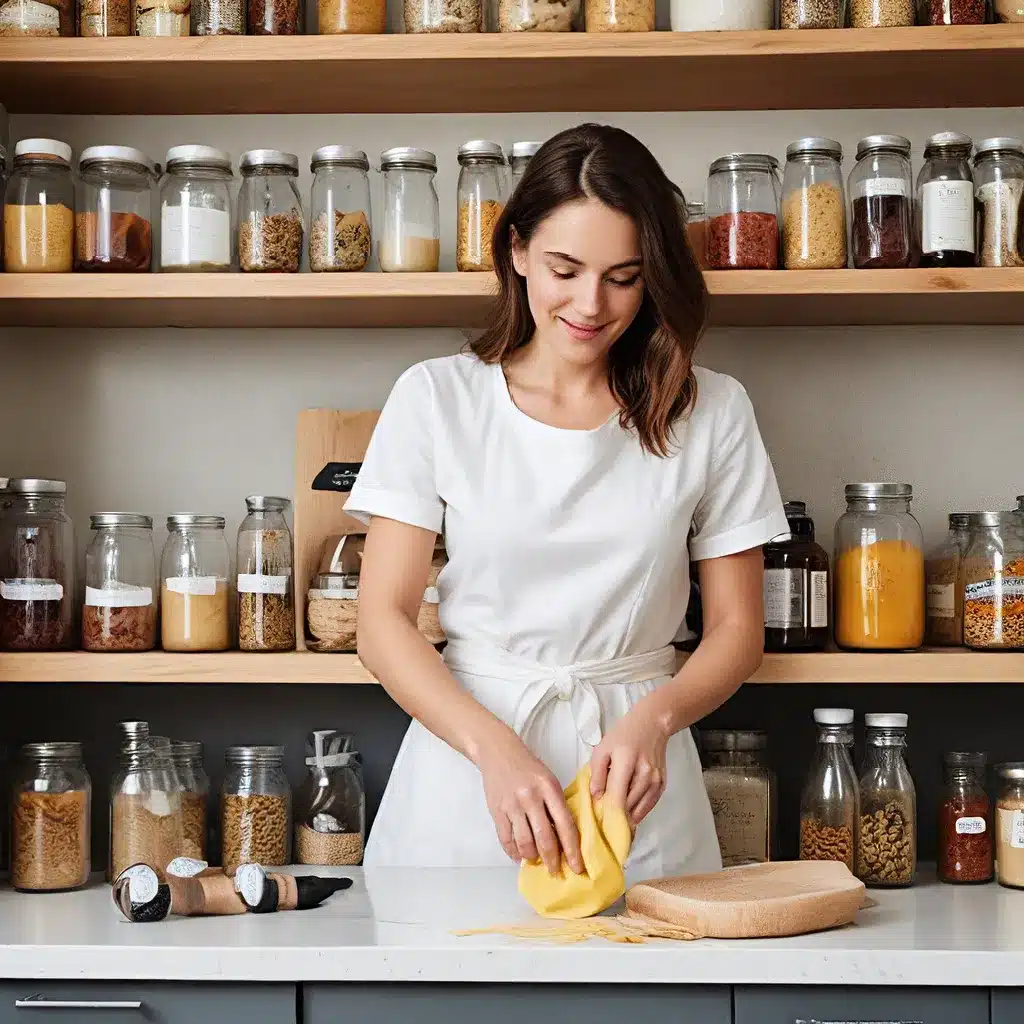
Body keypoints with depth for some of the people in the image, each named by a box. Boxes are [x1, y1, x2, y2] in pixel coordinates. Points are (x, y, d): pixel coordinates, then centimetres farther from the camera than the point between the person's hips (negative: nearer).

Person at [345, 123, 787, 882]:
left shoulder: (710, 413, 3)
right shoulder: (436, 398, 0)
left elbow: (737, 630, 6)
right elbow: (383, 621, -4)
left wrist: (655, 717, -15)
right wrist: (497, 750, -20)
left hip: (635, 769, 1)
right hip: (464, 767, 0)